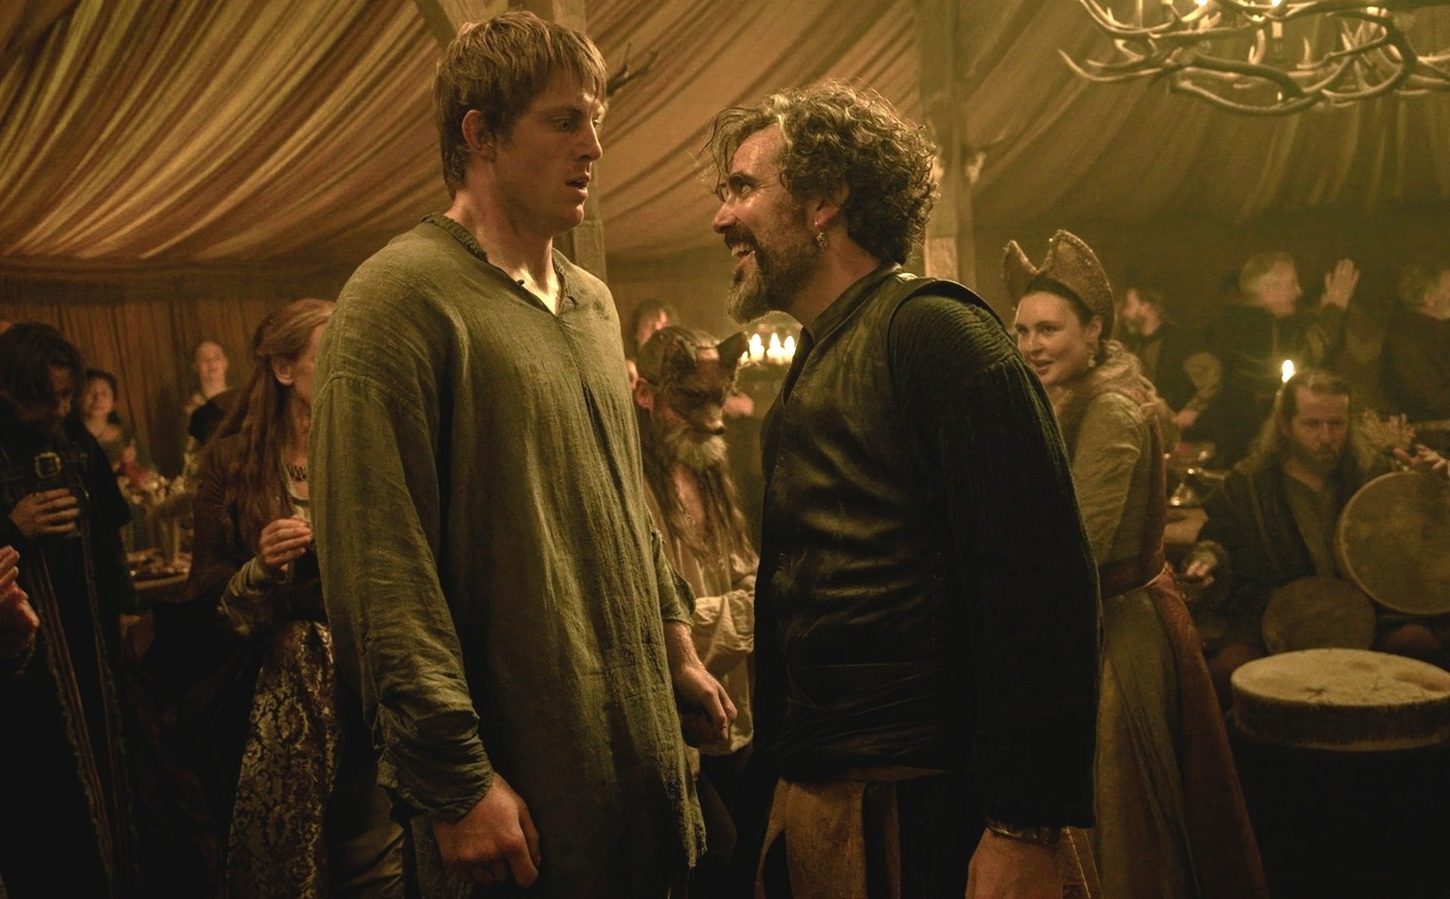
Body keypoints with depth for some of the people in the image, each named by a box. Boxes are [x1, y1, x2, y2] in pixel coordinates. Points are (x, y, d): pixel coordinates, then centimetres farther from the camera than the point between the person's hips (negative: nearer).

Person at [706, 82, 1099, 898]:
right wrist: (771, 803, 14)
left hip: (923, 810, -7)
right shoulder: (811, 375, 13)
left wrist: (1026, 828, -21)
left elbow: (1042, 582, -19)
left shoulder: (930, 330, -12)